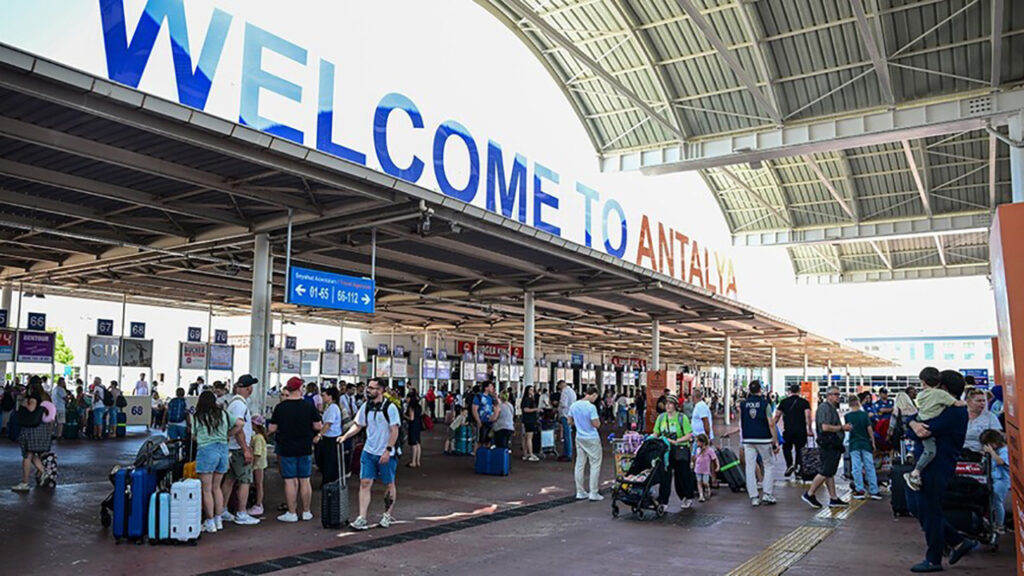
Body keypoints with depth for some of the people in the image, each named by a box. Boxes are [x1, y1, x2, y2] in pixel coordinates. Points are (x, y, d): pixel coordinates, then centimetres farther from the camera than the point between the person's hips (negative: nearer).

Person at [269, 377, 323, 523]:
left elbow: (272, 429, -4)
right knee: (305, 480, 10)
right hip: (305, 449, 1)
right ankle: (306, 512, 18)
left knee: (290, 481, 4)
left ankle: (292, 513, 8)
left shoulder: (280, 407, -8)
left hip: (287, 449, -1)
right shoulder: (309, 406, -6)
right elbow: (318, 426, -3)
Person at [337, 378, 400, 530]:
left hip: (386, 454, -4)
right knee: (365, 483, -2)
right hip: (369, 451, 5)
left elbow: (394, 431, -14)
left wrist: (388, 451, -18)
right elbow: (358, 425, 12)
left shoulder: (390, 407, -13)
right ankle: (362, 518, 0)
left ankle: (388, 515, 25)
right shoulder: (365, 407, 4)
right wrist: (345, 436, -4)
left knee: (389, 484, 9)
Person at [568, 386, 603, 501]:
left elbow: (570, 421, 10)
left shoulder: (574, 405, 2)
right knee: (595, 465, 3)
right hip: (591, 439, -7)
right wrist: (598, 421, 2)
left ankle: (580, 492, 17)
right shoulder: (591, 407, -19)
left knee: (580, 465, 11)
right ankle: (593, 493, 3)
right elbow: (596, 424, -19)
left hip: (579, 438, 7)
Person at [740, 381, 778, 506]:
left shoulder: (743, 405, 3)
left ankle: (753, 497, 5)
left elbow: (741, 424, 8)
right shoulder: (765, 404, -6)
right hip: (763, 440, -2)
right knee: (769, 466, 12)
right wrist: (776, 441, -4)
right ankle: (767, 494, 8)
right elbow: (771, 424, -9)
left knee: (750, 468, 5)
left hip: (748, 440, 2)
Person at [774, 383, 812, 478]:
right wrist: (809, 429, -6)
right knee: (799, 449, 14)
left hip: (788, 430, 0)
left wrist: (772, 427, 12)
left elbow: (777, 416, 5)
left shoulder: (784, 401, 7)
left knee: (786, 448, 12)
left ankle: (789, 465, -7)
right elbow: (808, 416, -9)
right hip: (801, 430, 0)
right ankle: (797, 466, 8)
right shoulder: (804, 402, 3)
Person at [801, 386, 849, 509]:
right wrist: (842, 427, -14)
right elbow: (825, 427, -25)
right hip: (828, 445, -10)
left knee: (830, 473, 12)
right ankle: (809, 494, 0)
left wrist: (843, 427, 11)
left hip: (833, 446, 10)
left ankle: (834, 499, 17)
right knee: (826, 472, -7)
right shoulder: (825, 408, -14)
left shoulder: (832, 408, 19)